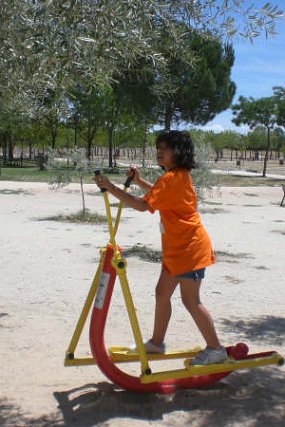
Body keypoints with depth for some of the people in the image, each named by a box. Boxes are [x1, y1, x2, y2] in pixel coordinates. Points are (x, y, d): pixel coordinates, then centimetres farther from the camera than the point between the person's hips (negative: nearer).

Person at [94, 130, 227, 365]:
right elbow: (160, 193, 29)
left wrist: (112, 188, -26)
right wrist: (140, 181, 14)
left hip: (189, 248, -10)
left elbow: (143, 205, -27)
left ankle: (216, 348, 7)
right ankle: (157, 342, 27)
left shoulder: (172, 177, -20)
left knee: (191, 301, -4)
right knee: (162, 292, 15)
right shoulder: (178, 175, 12)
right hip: (177, 248, 10)